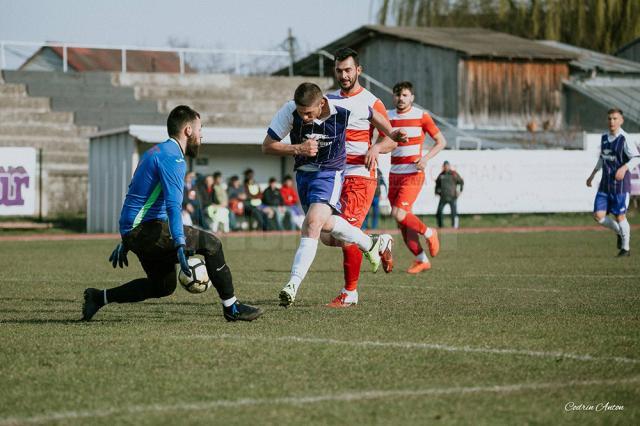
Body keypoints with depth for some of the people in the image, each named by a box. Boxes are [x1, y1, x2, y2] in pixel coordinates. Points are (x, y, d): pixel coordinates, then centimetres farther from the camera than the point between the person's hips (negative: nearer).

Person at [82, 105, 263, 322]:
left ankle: (99, 297, 18)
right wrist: (180, 245, -34)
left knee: (163, 286, 18)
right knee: (210, 243, -12)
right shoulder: (172, 157, -13)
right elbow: (173, 205, -26)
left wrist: (126, 243, 32)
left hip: (132, 230, 10)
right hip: (145, 230, -10)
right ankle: (231, 307, -8)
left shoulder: (156, 152, 20)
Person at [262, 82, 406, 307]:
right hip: (303, 171, 4)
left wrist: (390, 134, -3)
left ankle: (293, 284, -22)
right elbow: (267, 146, -14)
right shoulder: (289, 111, -20)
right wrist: (298, 149, -27)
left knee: (313, 223, -24)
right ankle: (372, 244, 37)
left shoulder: (344, 110, -22)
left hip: (330, 172, -4)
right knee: (325, 226, 11)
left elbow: (372, 114, 2)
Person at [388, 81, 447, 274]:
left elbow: (441, 141, 2)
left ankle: (429, 233, 5)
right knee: (402, 223, 4)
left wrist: (426, 158, -13)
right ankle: (421, 260, 17)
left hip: (413, 174, -5)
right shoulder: (387, 117, 8)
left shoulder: (422, 116, -3)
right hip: (394, 175, 5)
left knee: (399, 214, -20)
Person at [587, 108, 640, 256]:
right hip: (605, 183, 6)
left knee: (620, 216, -3)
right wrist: (592, 175, 23)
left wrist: (624, 168, -33)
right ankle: (620, 232, 24)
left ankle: (625, 248, 15)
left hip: (620, 184, -6)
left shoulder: (624, 139, -11)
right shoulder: (604, 138, 9)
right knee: (598, 216, -3)